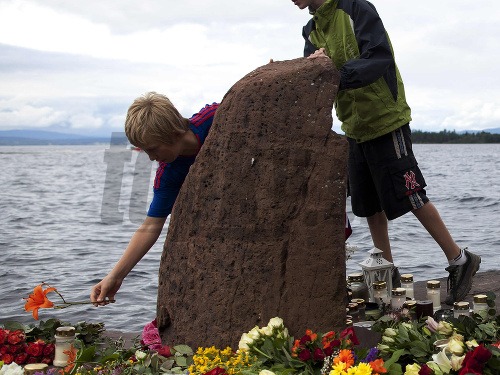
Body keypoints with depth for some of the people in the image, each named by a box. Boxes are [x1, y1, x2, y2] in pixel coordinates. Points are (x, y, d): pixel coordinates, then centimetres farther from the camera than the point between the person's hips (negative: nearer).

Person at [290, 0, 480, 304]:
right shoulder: (312, 31, 9)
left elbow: (379, 57, -23)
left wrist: (336, 75, -36)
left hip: (386, 122, -8)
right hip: (355, 129, 8)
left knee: (410, 197, -4)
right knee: (370, 206, 10)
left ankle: (460, 260, 12)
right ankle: (389, 274, 21)